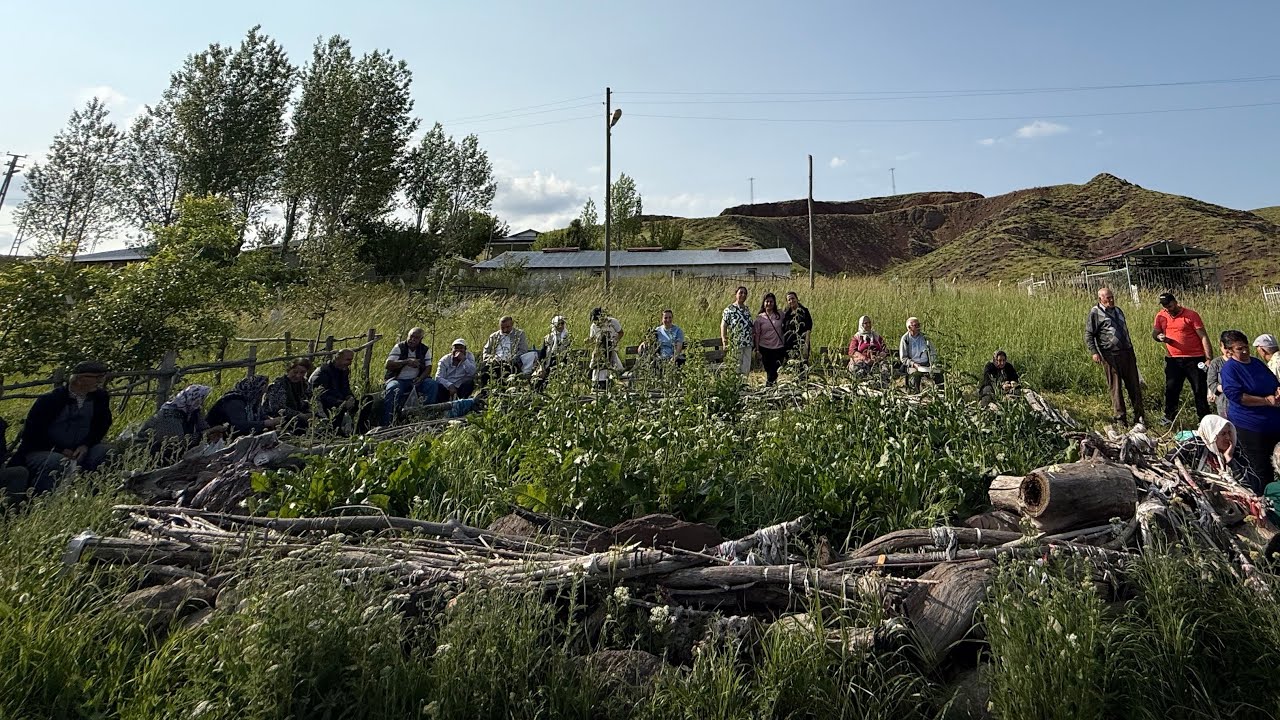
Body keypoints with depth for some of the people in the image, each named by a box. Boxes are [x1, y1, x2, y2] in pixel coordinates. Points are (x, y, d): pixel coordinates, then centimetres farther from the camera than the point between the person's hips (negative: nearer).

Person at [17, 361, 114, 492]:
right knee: (55, 462, -36)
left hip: (79, 451, 4)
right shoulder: (48, 400, -13)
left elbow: (102, 426, 4)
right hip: (41, 452, -3)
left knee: (106, 452, -22)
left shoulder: (100, 397, -2)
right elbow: (31, 433, -10)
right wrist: (59, 450, -19)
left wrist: (86, 445, -14)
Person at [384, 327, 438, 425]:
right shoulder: (399, 347, -2)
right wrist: (406, 361, -26)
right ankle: (386, 424, -33)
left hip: (415, 380, 3)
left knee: (432, 384, -24)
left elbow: (428, 368, 1)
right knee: (392, 389, -35)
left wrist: (420, 378, -20)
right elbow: (388, 365, -13)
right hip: (398, 379, -3)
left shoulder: (425, 350, 6)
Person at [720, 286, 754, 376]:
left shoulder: (747, 309, 13)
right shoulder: (729, 309, -6)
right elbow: (723, 326, -8)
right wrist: (724, 342, -15)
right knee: (735, 370, -3)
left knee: (746, 370, 7)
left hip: (747, 345, 6)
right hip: (735, 345, -6)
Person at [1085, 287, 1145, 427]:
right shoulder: (1095, 313, -3)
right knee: (1116, 387, -1)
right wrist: (1094, 352, -17)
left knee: (1134, 385, 6)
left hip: (1127, 352, 6)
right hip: (1110, 355, -6)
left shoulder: (1118, 311, 19)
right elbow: (1088, 335, -6)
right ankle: (1119, 417, 6)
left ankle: (1139, 415, 13)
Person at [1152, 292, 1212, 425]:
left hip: (1194, 359, -3)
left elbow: (1203, 337, -9)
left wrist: (1209, 358, -14)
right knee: (1171, 389, 4)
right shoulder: (1161, 316, 2)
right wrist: (1159, 337, -13)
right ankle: (1169, 416, 17)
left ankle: (1204, 418, 16)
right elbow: (1154, 333, 13)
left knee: (1200, 389, 5)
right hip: (1172, 359, 3)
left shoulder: (1191, 315, -9)